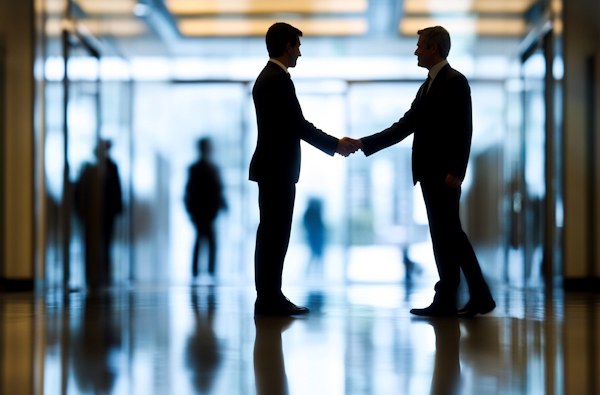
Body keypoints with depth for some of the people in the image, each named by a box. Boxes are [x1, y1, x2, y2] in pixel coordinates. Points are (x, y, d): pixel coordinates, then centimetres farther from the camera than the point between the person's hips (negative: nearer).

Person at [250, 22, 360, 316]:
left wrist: (333, 143, 15)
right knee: (275, 235, -6)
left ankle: (270, 298, 16)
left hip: (271, 168, 10)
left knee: (272, 235, 11)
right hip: (278, 170, -10)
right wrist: (336, 145, -8)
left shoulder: (267, 77, 16)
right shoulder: (279, 80, -16)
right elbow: (299, 126, -18)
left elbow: (294, 126, 18)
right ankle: (269, 300, -3)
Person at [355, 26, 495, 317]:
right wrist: (363, 144, 11)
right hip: (429, 173, 9)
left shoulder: (455, 81, -7)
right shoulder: (427, 87, 21)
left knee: (447, 235, -5)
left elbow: (463, 129, -14)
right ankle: (479, 297, 15)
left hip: (444, 173, -9)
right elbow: (404, 127, 18)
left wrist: (456, 171, -21)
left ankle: (445, 301, -2)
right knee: (448, 236, 10)